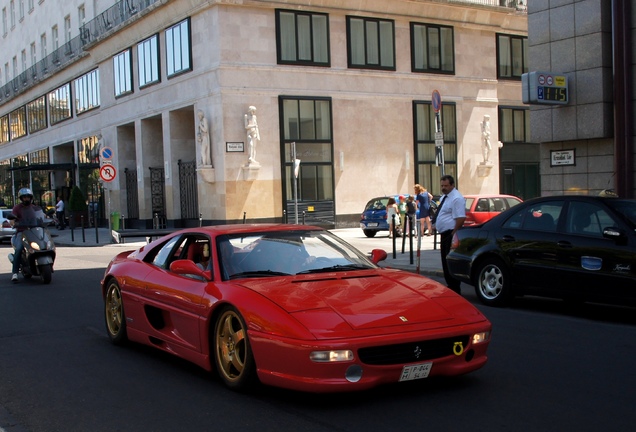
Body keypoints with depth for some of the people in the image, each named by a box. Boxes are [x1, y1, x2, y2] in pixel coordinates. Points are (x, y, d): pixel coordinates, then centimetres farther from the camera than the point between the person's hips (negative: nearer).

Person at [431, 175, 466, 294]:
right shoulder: (444, 197, 15)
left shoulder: (456, 198, -15)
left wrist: (453, 235, -21)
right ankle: (450, 287, 26)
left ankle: (455, 290, -2)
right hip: (444, 234, 10)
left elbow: (461, 218, -22)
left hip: (451, 235, -10)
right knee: (445, 262, 16)